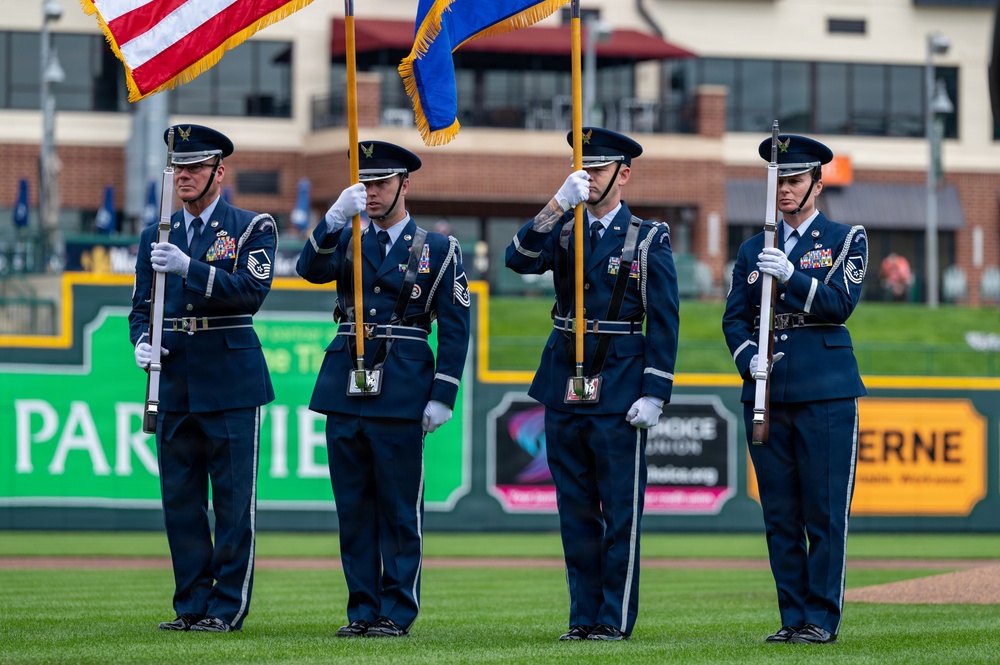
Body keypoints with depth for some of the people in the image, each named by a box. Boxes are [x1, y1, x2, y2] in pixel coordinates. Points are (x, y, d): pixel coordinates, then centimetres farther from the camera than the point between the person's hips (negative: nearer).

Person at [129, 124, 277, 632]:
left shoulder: (253, 228, 0)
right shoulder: (156, 237, 13)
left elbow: (253, 291, -15)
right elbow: (141, 307, 16)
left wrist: (188, 267, -24)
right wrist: (142, 343, -6)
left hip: (230, 381, -4)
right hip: (174, 383, 4)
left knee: (233, 502, -2)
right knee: (180, 500, 5)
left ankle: (227, 608, 3)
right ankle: (192, 605, 12)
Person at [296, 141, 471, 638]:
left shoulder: (438, 250, 3)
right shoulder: (346, 239, 13)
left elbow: (454, 330, 0)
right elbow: (310, 269, -8)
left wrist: (442, 398, -7)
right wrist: (335, 217, -22)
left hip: (401, 392, -4)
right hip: (345, 387, 4)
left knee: (399, 510, -1)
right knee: (353, 508, 6)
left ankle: (397, 613, 4)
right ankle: (362, 610, 12)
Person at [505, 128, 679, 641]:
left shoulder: (648, 239, 0)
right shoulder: (562, 230, 12)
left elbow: (663, 324, -3)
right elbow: (519, 260, -8)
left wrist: (654, 395, -10)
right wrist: (558, 204, -17)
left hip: (619, 388, -4)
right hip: (564, 387, 4)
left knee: (620, 512, -2)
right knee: (576, 511, 8)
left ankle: (615, 619, 3)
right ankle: (584, 616, 14)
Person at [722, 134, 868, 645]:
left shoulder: (846, 239, 6)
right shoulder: (753, 251, 17)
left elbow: (842, 303, -7)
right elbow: (734, 317, 11)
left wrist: (790, 276, -19)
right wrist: (750, 357, -8)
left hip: (826, 392, -4)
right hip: (766, 393, 4)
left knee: (825, 512, -5)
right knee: (779, 515, 4)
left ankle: (821, 618, -1)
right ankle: (793, 617, 9)